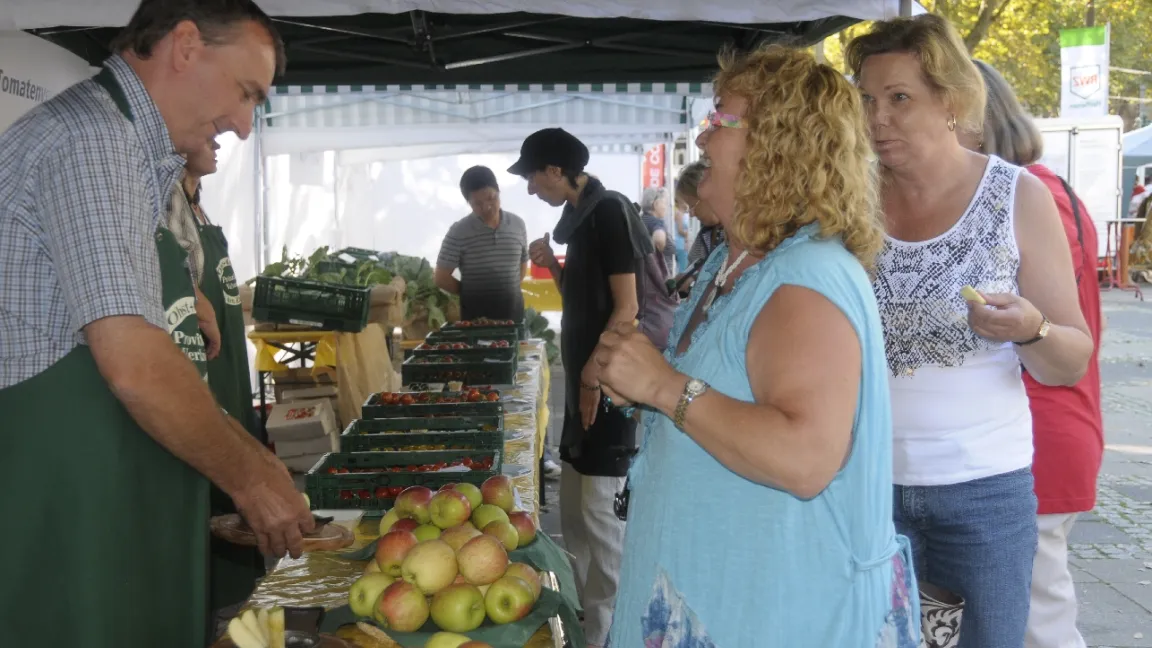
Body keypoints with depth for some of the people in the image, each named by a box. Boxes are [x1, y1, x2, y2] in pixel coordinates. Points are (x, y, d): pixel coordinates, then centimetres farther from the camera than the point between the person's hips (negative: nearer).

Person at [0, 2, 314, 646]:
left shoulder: (135, 157, 16)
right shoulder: (91, 134, -15)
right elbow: (135, 366, -24)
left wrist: (255, 460, 16)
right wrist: (250, 479, -11)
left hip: (125, 520, 10)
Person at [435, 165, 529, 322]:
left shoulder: (517, 225, 4)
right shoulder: (458, 232, -8)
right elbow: (441, 278, -5)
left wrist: (507, 291, 5)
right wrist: (472, 293, -3)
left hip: (512, 312, 3)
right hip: (475, 316, -3)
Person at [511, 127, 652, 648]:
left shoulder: (609, 211, -13)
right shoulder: (580, 216, 14)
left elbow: (626, 306, -17)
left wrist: (594, 372, -19)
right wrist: (551, 264, 5)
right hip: (584, 376, 10)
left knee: (599, 510, -5)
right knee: (573, 506, 16)